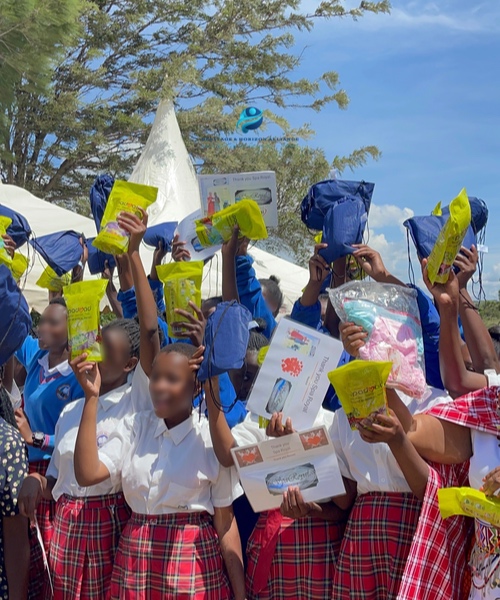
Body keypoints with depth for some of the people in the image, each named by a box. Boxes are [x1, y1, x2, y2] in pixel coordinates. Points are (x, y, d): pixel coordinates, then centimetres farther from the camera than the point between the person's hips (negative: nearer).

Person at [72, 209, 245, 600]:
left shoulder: (211, 438, -7)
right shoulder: (134, 427, 2)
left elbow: (226, 524, -3)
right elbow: (87, 473, -11)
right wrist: (92, 396, -12)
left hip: (193, 560, -3)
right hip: (135, 558, 3)